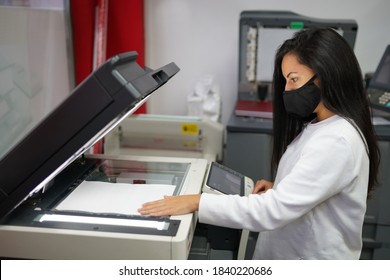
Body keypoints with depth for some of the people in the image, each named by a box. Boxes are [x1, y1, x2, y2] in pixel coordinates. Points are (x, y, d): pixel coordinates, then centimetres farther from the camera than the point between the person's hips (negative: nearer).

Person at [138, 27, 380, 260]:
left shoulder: (336, 141, -28)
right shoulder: (319, 126, 3)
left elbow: (275, 210, -32)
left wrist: (197, 202, -31)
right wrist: (279, 187, -3)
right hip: (288, 254, 8)